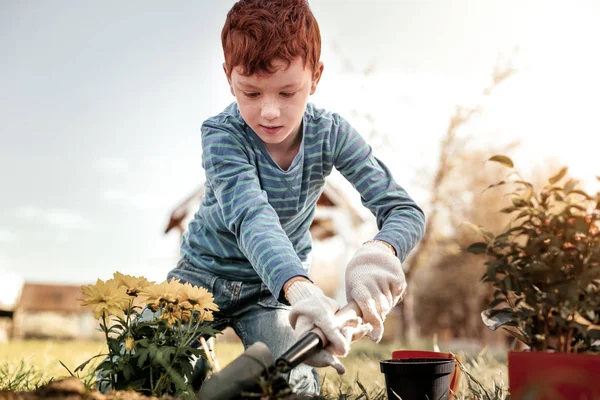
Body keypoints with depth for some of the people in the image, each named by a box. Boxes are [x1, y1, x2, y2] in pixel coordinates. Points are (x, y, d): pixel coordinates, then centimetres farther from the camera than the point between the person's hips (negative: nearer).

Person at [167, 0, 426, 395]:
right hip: (205, 271, -1)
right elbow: (252, 217, -43)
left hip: (274, 286, 2)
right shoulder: (221, 135, -26)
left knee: (294, 388, -20)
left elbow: (405, 209, -23)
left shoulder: (331, 134, -18)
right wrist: (299, 289, -63)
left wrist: (378, 250, -49)